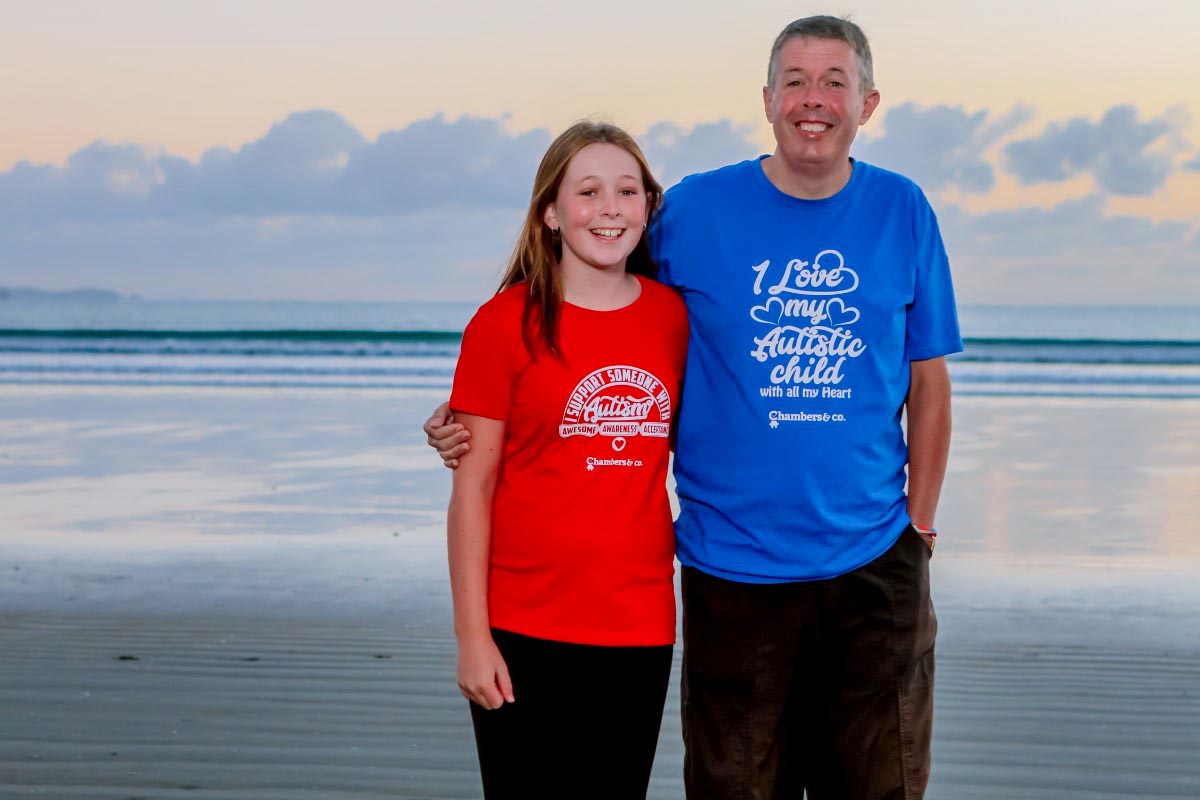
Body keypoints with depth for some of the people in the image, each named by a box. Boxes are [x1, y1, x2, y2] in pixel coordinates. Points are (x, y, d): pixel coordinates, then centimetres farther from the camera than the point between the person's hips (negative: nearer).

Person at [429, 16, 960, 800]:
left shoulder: (904, 213, 3)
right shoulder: (693, 210, -3)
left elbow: (929, 386, 9)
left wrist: (920, 524, 5)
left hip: (875, 566, 2)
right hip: (734, 570, -2)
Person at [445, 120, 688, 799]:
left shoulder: (672, 316, 5)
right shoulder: (506, 324, -5)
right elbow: (473, 488, -4)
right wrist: (471, 635, -8)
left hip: (640, 628, 3)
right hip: (526, 629, -3)